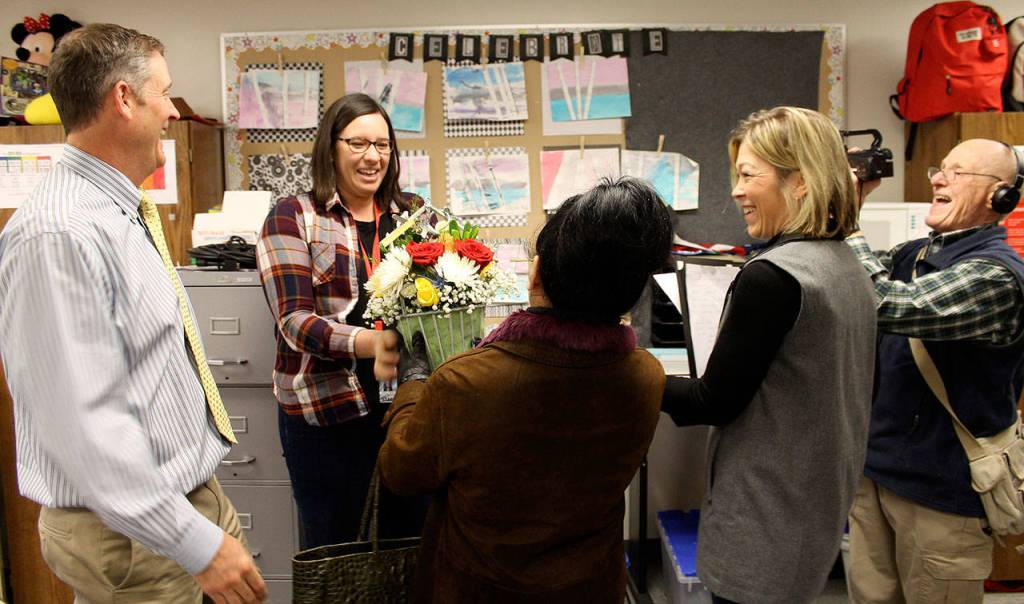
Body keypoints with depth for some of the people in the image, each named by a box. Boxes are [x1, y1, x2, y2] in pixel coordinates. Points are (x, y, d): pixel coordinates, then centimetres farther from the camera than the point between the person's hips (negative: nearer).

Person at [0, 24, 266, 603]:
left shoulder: (121, 213, 8)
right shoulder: (59, 235, -24)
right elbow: (85, 423, -27)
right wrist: (197, 544, -23)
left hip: (197, 494, 9)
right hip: (132, 533, -9)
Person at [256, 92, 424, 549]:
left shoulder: (413, 212, 9)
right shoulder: (293, 216, -1)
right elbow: (294, 319, -11)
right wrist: (370, 343, -28)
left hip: (407, 401, 3)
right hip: (327, 409, -3)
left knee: (410, 538, 15)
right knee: (333, 549, 12)